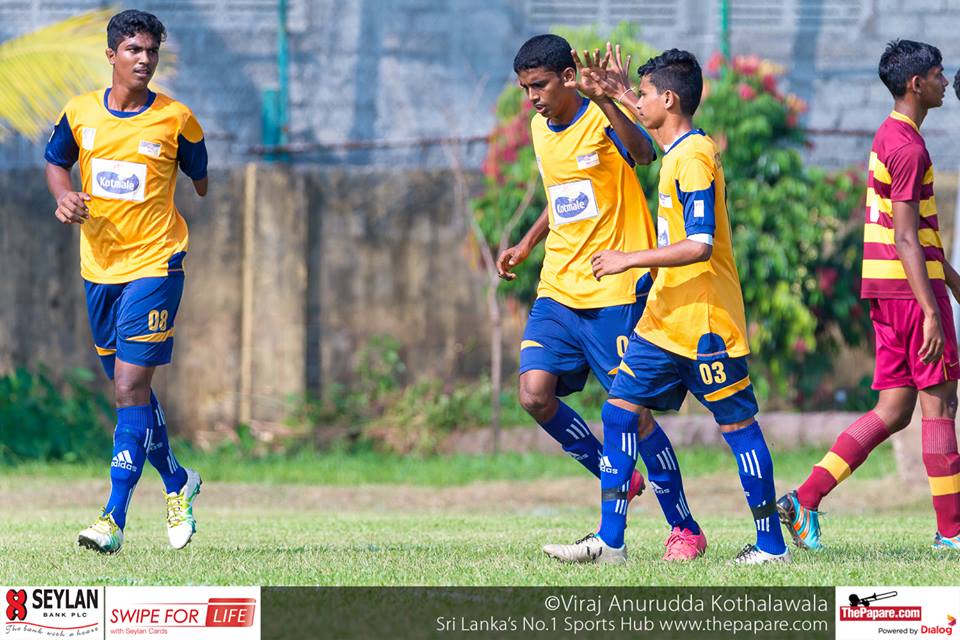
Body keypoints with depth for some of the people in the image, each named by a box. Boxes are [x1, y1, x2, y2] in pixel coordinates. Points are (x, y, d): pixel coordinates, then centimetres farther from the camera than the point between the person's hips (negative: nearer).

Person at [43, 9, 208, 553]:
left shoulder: (176, 121, -5)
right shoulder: (80, 113, 3)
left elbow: (205, 182, 8)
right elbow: (56, 162, 17)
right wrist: (65, 196, -1)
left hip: (154, 266, -5)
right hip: (99, 267, 5)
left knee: (131, 385, -13)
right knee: (128, 385, 14)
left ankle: (114, 519, -17)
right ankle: (178, 483, 36)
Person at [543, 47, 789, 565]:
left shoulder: (693, 159, -17)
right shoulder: (678, 150, 11)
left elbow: (699, 245, -25)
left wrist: (630, 260, -22)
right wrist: (623, 95, 35)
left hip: (704, 322, -10)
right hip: (665, 318, 10)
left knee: (737, 424, -2)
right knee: (621, 409, 4)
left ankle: (771, 543, 5)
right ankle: (610, 540, 4)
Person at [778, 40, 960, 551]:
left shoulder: (890, 137, 17)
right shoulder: (908, 147, -15)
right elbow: (904, 239, -20)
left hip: (886, 292, 10)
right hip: (910, 289, -10)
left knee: (894, 409, 8)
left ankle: (806, 498, 2)